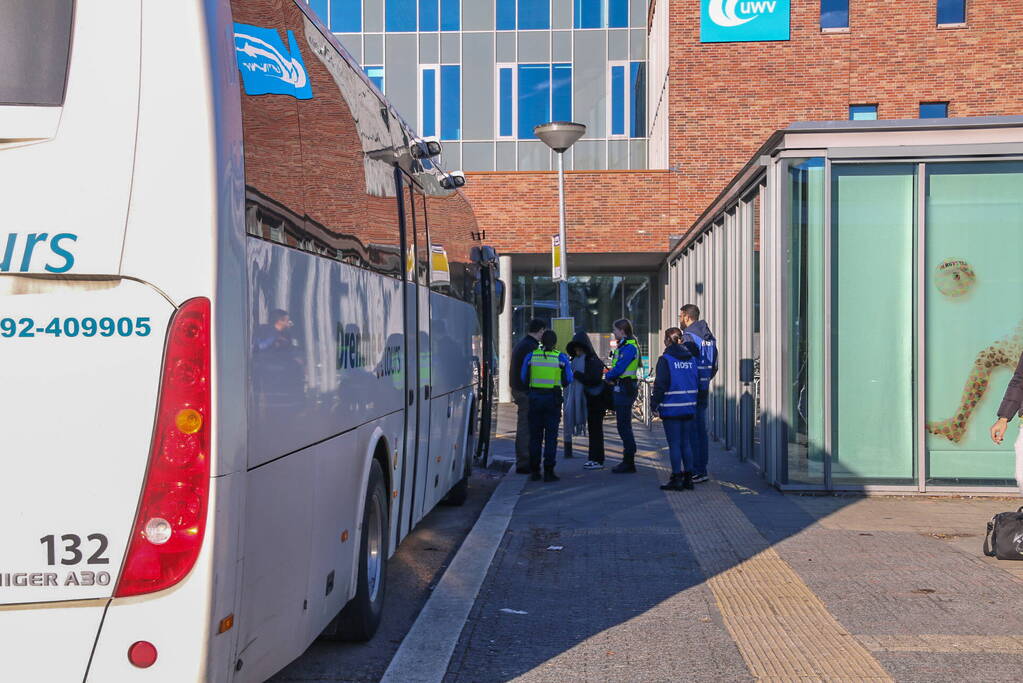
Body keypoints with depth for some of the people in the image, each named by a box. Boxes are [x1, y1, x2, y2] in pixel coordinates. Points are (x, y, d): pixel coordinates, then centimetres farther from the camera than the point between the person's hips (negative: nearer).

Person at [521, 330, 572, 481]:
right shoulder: (561, 358, -3)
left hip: (535, 397, 2)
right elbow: (567, 380, 1)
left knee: (535, 436, 10)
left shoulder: (531, 356, 0)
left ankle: (534, 471, 11)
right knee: (551, 436, 2)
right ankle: (548, 471, -1)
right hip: (553, 399, -1)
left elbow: (524, 378, 4)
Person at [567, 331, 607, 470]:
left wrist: (578, 375, -20)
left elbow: (594, 379, -23)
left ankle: (598, 460, -2)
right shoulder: (577, 360, 12)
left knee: (596, 428, -6)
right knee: (592, 428, 12)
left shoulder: (594, 361, -14)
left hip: (596, 399, -9)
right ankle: (593, 458, 18)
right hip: (588, 398, 9)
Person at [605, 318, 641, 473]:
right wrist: (611, 376, 0)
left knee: (624, 427, -6)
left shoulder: (629, 347, -17)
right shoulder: (623, 346, 16)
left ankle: (629, 463, -1)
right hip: (621, 389, 10)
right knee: (623, 426, 14)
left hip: (625, 389, -10)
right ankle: (627, 461, 21)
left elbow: (619, 369, -22)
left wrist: (608, 376, -4)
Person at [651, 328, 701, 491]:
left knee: (674, 444, 0)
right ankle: (688, 478, 15)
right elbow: (697, 382, 12)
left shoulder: (665, 360, -11)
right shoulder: (691, 358, 7)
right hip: (689, 408, 6)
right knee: (686, 442, 13)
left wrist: (654, 404, -4)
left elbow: (660, 385, -13)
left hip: (671, 409, -6)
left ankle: (677, 479, 1)